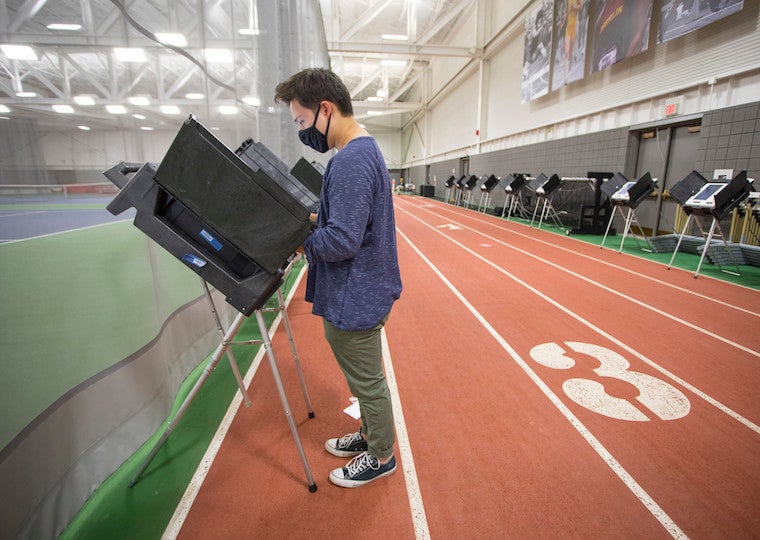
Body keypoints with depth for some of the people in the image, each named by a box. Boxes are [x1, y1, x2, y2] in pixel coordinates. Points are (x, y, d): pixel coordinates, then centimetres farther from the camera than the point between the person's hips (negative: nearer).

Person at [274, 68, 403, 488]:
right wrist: (309, 222, 5)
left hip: (353, 299, -10)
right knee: (365, 378, 25)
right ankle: (370, 435, 46)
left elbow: (341, 241, -28)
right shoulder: (366, 150, 10)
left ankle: (381, 457, 33)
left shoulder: (351, 163, -23)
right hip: (361, 291, 10)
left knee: (368, 382, 10)